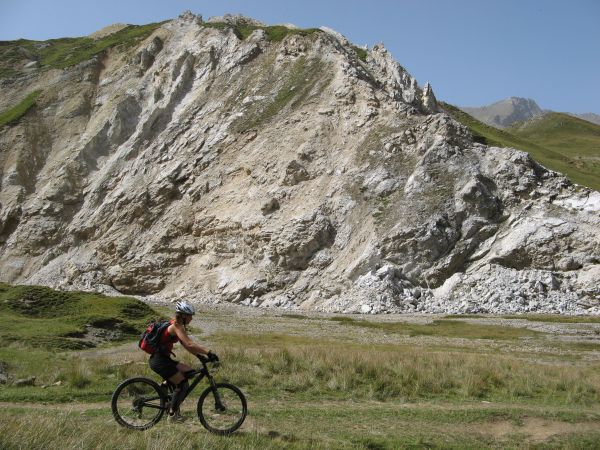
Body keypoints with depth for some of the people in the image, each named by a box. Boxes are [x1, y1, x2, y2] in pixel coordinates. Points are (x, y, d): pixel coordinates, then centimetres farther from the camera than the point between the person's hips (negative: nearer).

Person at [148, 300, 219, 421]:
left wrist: (204, 356, 5)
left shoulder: (178, 326, 13)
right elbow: (189, 344, -27)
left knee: (189, 371, 12)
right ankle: (173, 412, 6)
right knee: (183, 384, -5)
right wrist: (208, 352, -28)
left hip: (163, 359, 9)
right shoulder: (177, 326, -17)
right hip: (159, 360, -9)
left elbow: (187, 345, 12)